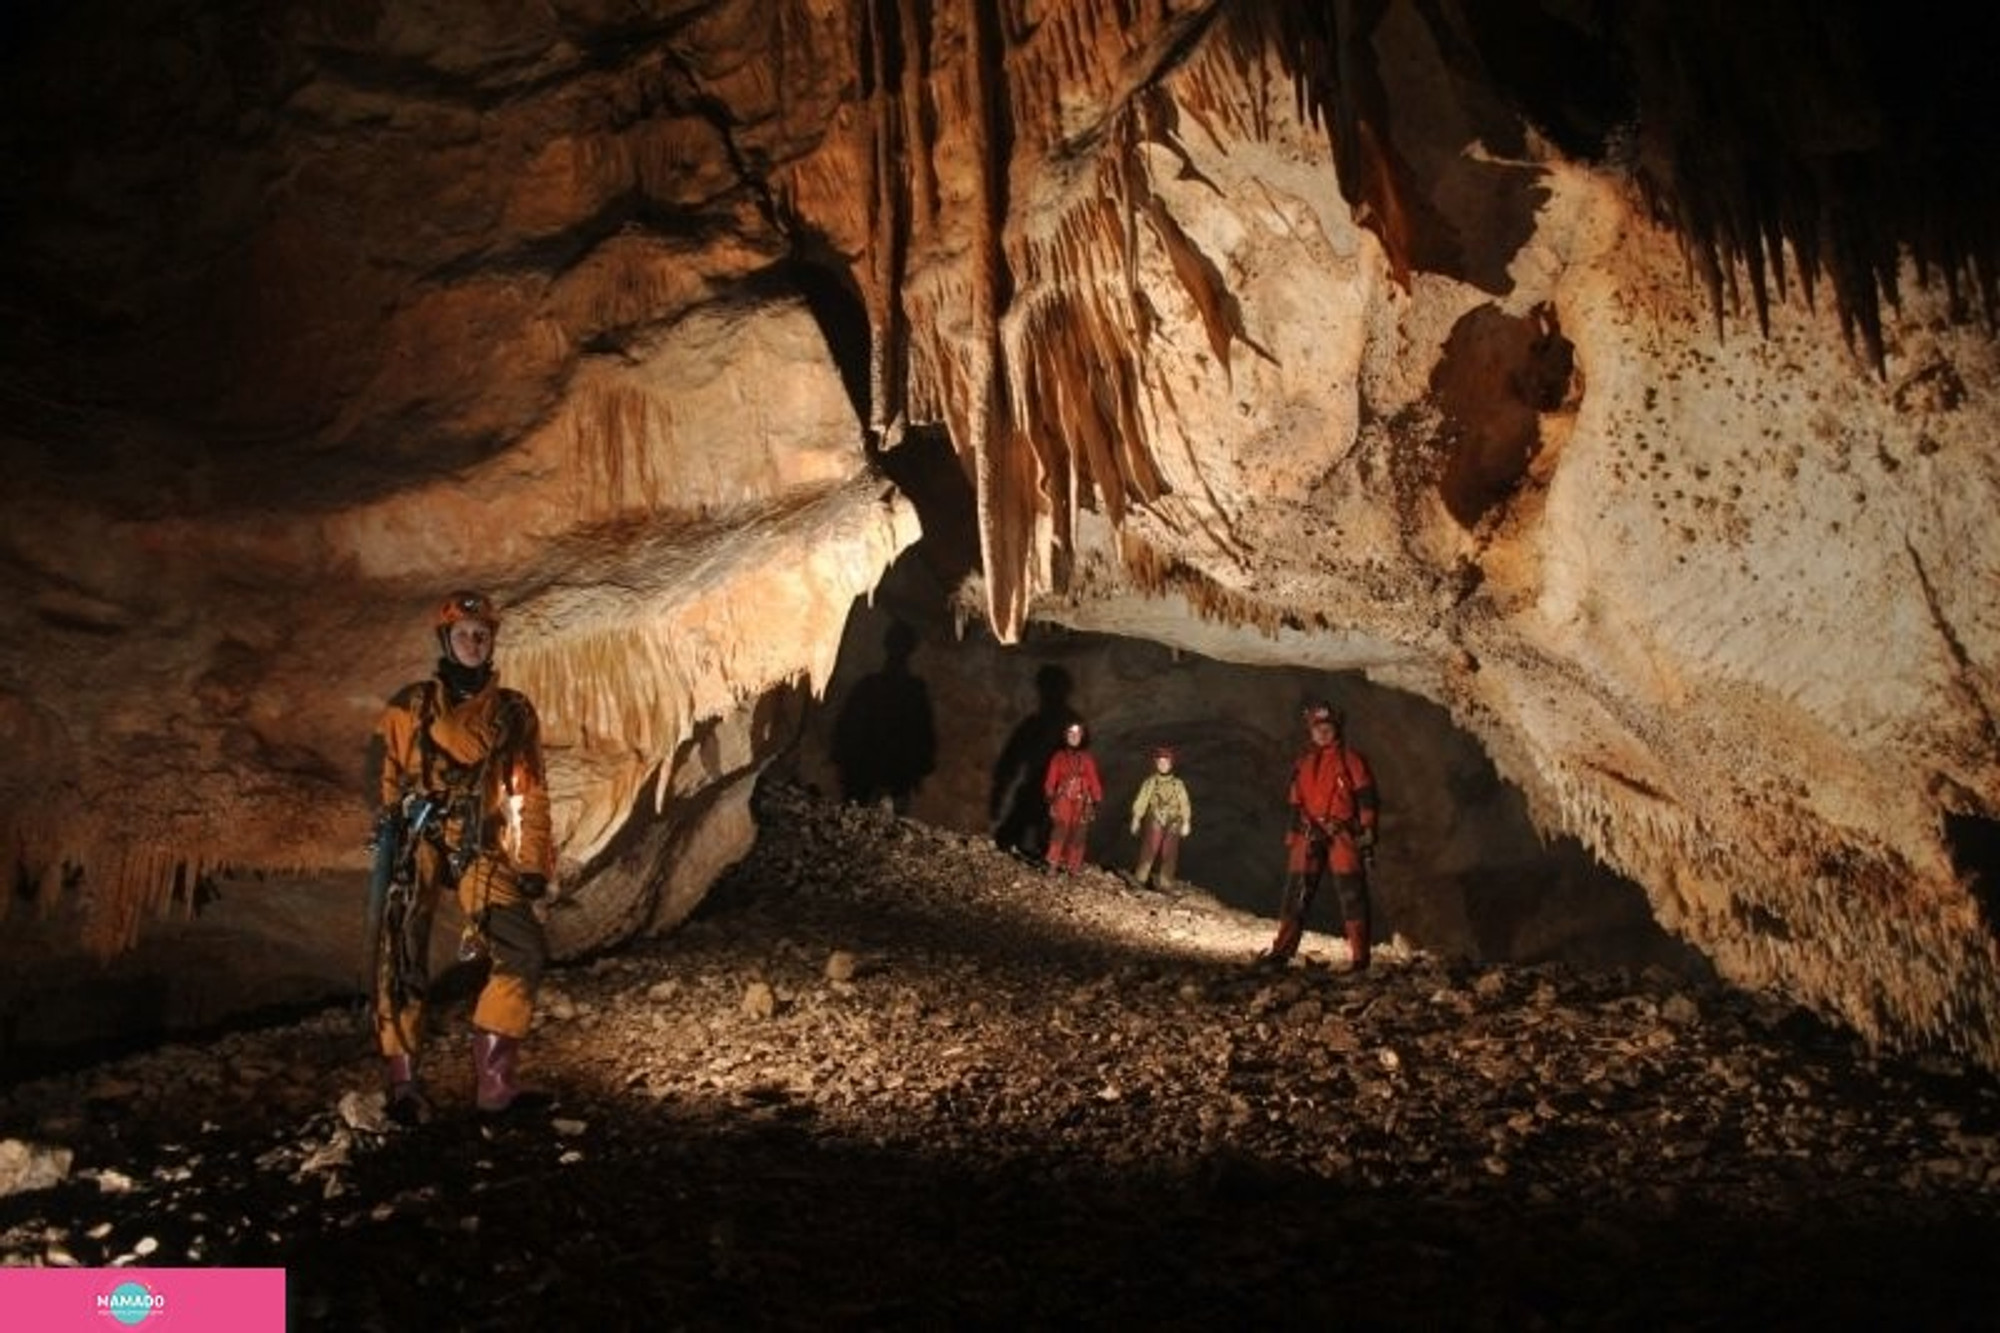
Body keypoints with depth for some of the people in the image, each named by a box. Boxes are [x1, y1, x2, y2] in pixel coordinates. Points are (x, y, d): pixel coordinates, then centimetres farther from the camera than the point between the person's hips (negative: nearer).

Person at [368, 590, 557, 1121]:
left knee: (525, 951, -12)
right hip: (417, 840, -1)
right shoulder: (410, 705, 10)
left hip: (480, 848, 1)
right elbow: (386, 774, 7)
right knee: (401, 961, -10)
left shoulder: (514, 712, 13)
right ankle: (404, 1084, -3)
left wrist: (533, 863, 5)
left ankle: (493, 1081, -8)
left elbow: (531, 793, 12)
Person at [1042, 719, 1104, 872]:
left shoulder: (1088, 758, 8)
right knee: (1059, 832, -13)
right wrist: (1049, 797, -9)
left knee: (1078, 836, 2)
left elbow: (1094, 780, 9)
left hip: (1081, 803, 2)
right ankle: (1053, 866, -12)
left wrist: (1097, 802, 4)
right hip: (1062, 801, -2)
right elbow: (1051, 779, 2)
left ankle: (1073, 868, 9)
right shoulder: (1059, 757, 5)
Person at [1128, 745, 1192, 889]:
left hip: (1173, 825, 2)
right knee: (1148, 852, 0)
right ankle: (1141, 880, 13)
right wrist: (1136, 819, -5)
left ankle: (1166, 885, 18)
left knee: (1169, 856, 6)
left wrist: (1186, 823, 0)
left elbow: (1185, 804, 2)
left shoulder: (1178, 784, -2)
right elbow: (1141, 801, -4)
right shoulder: (1150, 782, -6)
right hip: (1154, 823, -1)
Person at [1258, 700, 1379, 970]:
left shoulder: (1351, 760, 4)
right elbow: (1295, 805, 19)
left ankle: (1359, 956, -2)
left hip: (1342, 835, -4)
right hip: (1309, 835, 4)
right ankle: (1282, 950, 5)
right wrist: (1293, 838, 15)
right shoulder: (1301, 763, 16)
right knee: (1296, 893, 2)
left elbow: (1366, 799, -1)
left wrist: (1366, 831, -9)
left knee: (1351, 894, -6)